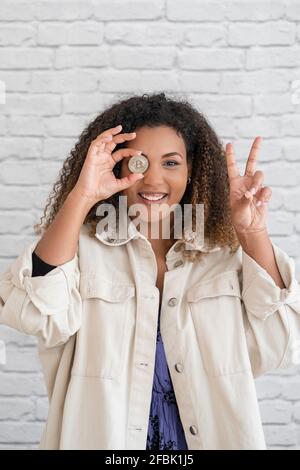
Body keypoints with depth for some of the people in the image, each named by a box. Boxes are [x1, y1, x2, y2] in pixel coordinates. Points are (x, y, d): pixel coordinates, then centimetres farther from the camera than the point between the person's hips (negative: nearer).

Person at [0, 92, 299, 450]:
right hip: (103, 438, -1)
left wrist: (254, 233, -19)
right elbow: (37, 314, -25)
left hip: (212, 438, 2)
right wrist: (80, 198, -27)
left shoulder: (228, 253, -3)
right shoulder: (81, 247, -9)